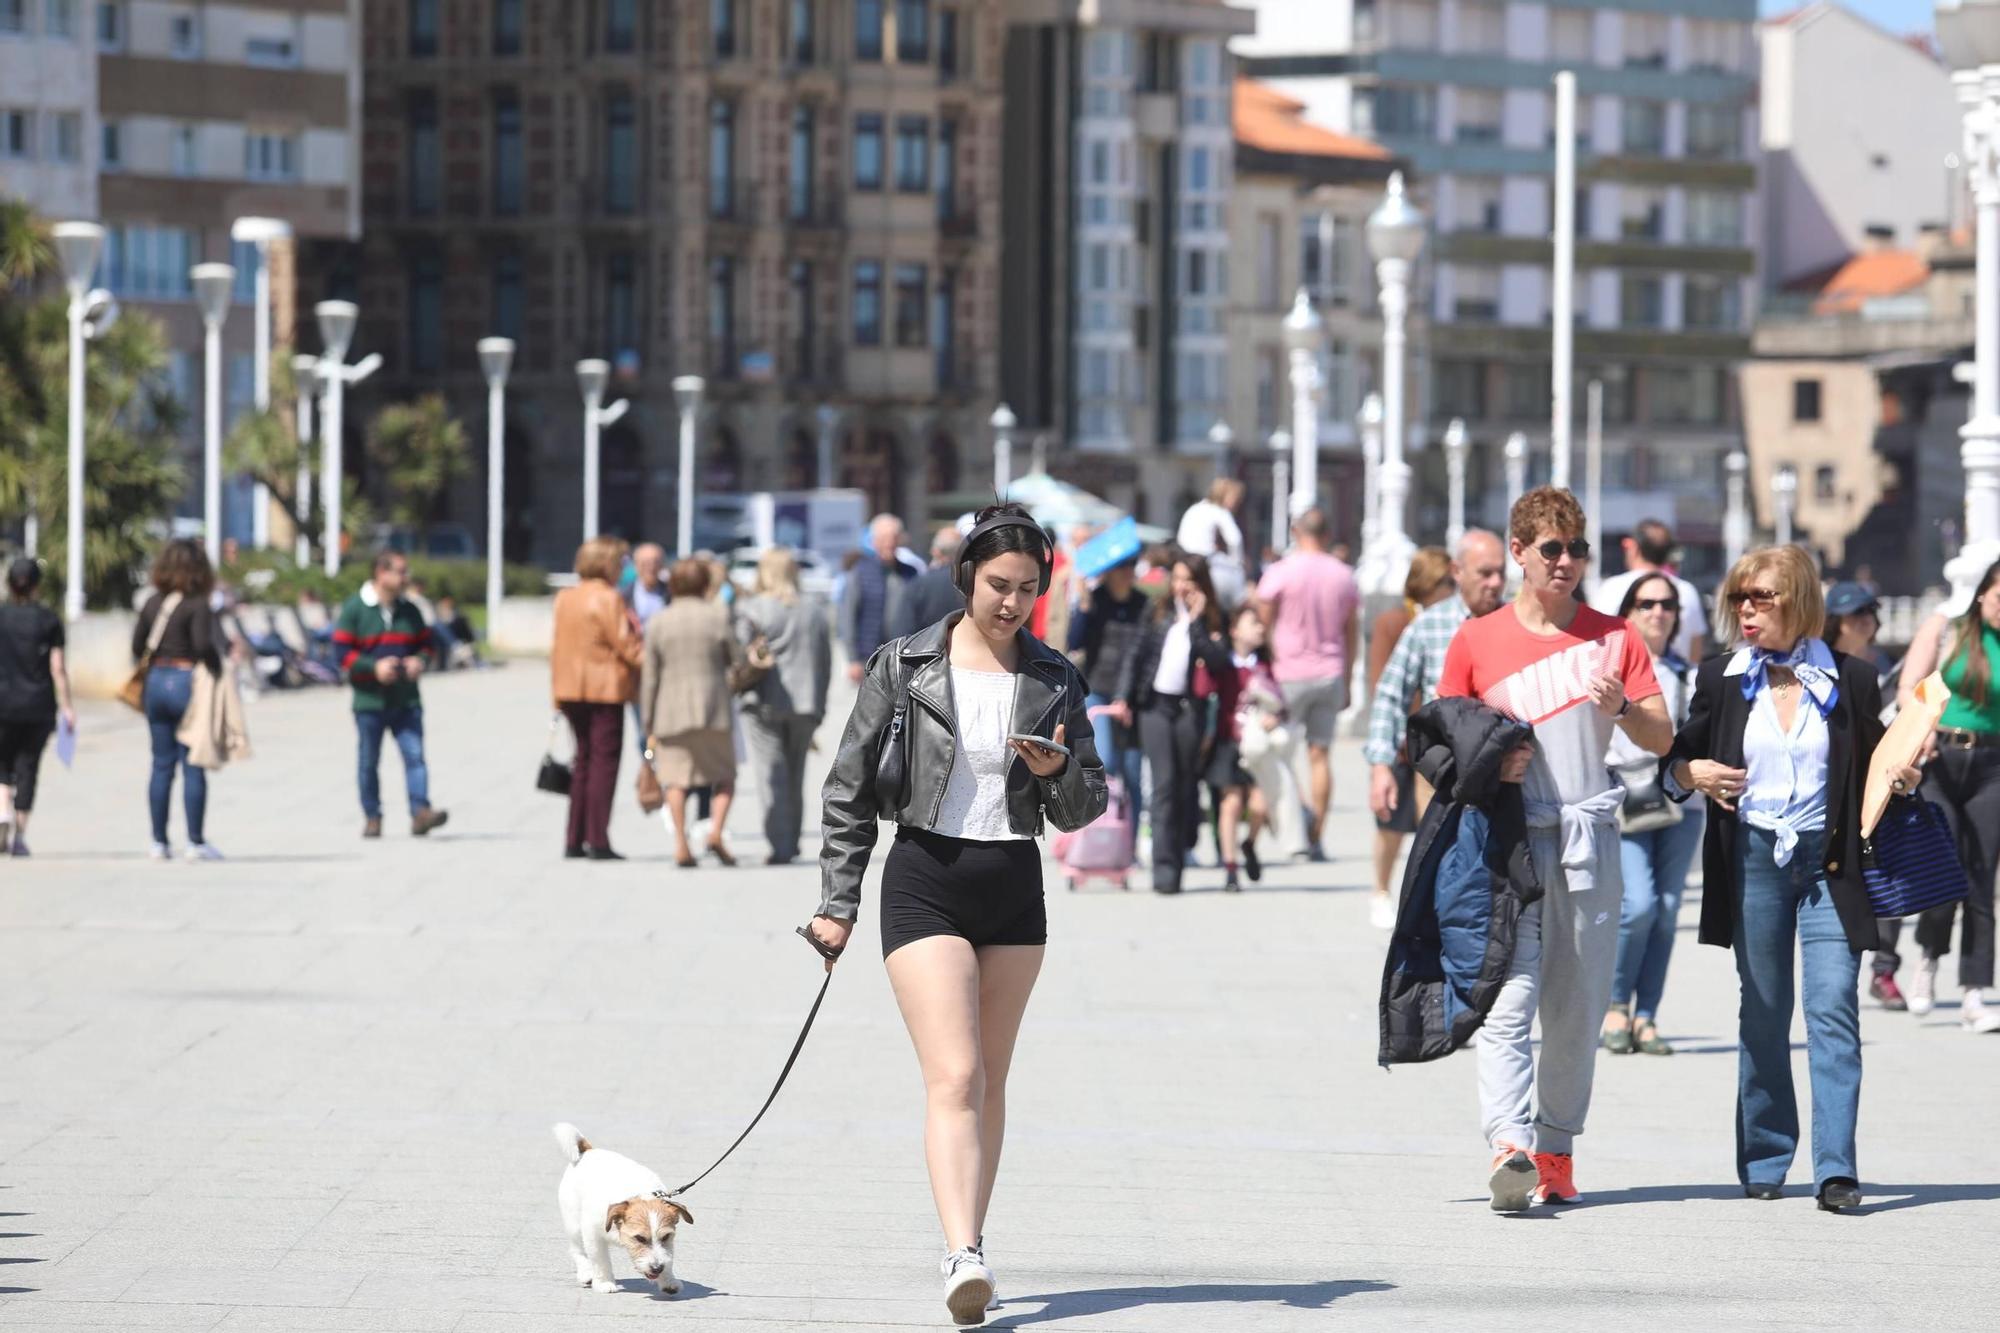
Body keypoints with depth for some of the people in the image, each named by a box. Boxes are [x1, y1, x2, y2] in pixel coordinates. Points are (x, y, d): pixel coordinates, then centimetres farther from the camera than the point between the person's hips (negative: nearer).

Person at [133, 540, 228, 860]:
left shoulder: (153, 603, 7)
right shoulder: (197, 605, -11)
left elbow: (138, 646, 7)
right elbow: (203, 645, -22)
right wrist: (219, 669, -7)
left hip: (156, 681, 6)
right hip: (188, 682, -6)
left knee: (162, 765, 10)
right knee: (193, 767, 0)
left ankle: (159, 842, 11)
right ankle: (196, 842, 1)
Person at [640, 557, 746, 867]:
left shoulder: (657, 624, 3)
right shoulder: (717, 615, -3)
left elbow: (649, 678, 3)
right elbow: (738, 661, -1)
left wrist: (648, 725, 8)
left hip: (670, 713, 1)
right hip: (712, 708, -1)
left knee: (676, 780, 5)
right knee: (724, 775, 11)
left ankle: (681, 847, -4)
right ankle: (716, 832, -9)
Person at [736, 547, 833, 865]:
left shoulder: (751, 609, -7)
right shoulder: (815, 611, 8)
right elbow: (826, 663, 11)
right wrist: (817, 708, 16)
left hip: (765, 706, -4)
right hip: (805, 705, 4)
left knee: (772, 779, -2)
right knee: (795, 778, 15)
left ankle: (780, 846, -8)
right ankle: (791, 844, 18)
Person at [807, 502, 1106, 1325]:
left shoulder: (1053, 680, 5)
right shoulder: (905, 668, -2)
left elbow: (1083, 809, 8)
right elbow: (850, 791, 3)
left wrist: (1058, 772, -14)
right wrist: (837, 903, 1)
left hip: (1015, 887, 4)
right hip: (926, 883, -4)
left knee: (990, 1080, 10)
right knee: (953, 1077, -15)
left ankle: (968, 1243, 20)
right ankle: (964, 1258, -25)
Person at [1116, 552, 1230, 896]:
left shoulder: (1211, 620, 6)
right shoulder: (1159, 612, 10)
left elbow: (1218, 661, -9)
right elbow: (1136, 654, 8)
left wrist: (1196, 622, -11)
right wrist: (1122, 697, -1)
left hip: (1189, 709, 0)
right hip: (1154, 704, 0)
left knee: (1186, 786, 4)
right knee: (1164, 785, -8)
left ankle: (1178, 855, 20)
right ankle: (1164, 865, -11)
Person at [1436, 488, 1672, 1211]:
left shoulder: (1614, 637, 10)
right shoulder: (1476, 641, 7)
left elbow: (1663, 739, 10)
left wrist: (1620, 708, -10)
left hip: (1589, 840, 2)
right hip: (1509, 837, -2)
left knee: (1577, 1006, 5)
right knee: (1509, 995, -16)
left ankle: (1557, 1149, 15)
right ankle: (1509, 1145, -26)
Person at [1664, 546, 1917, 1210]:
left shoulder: (1850, 681, 4)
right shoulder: (1720, 679, 7)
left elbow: (1872, 771, 14)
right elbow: (1675, 764, 10)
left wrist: (1901, 779, -7)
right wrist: (1693, 773, -11)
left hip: (1829, 862, -2)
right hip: (1752, 860, 2)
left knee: (1833, 1010, -11)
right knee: (1762, 1014, 8)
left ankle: (1836, 1169, -13)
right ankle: (1764, 1160, 18)